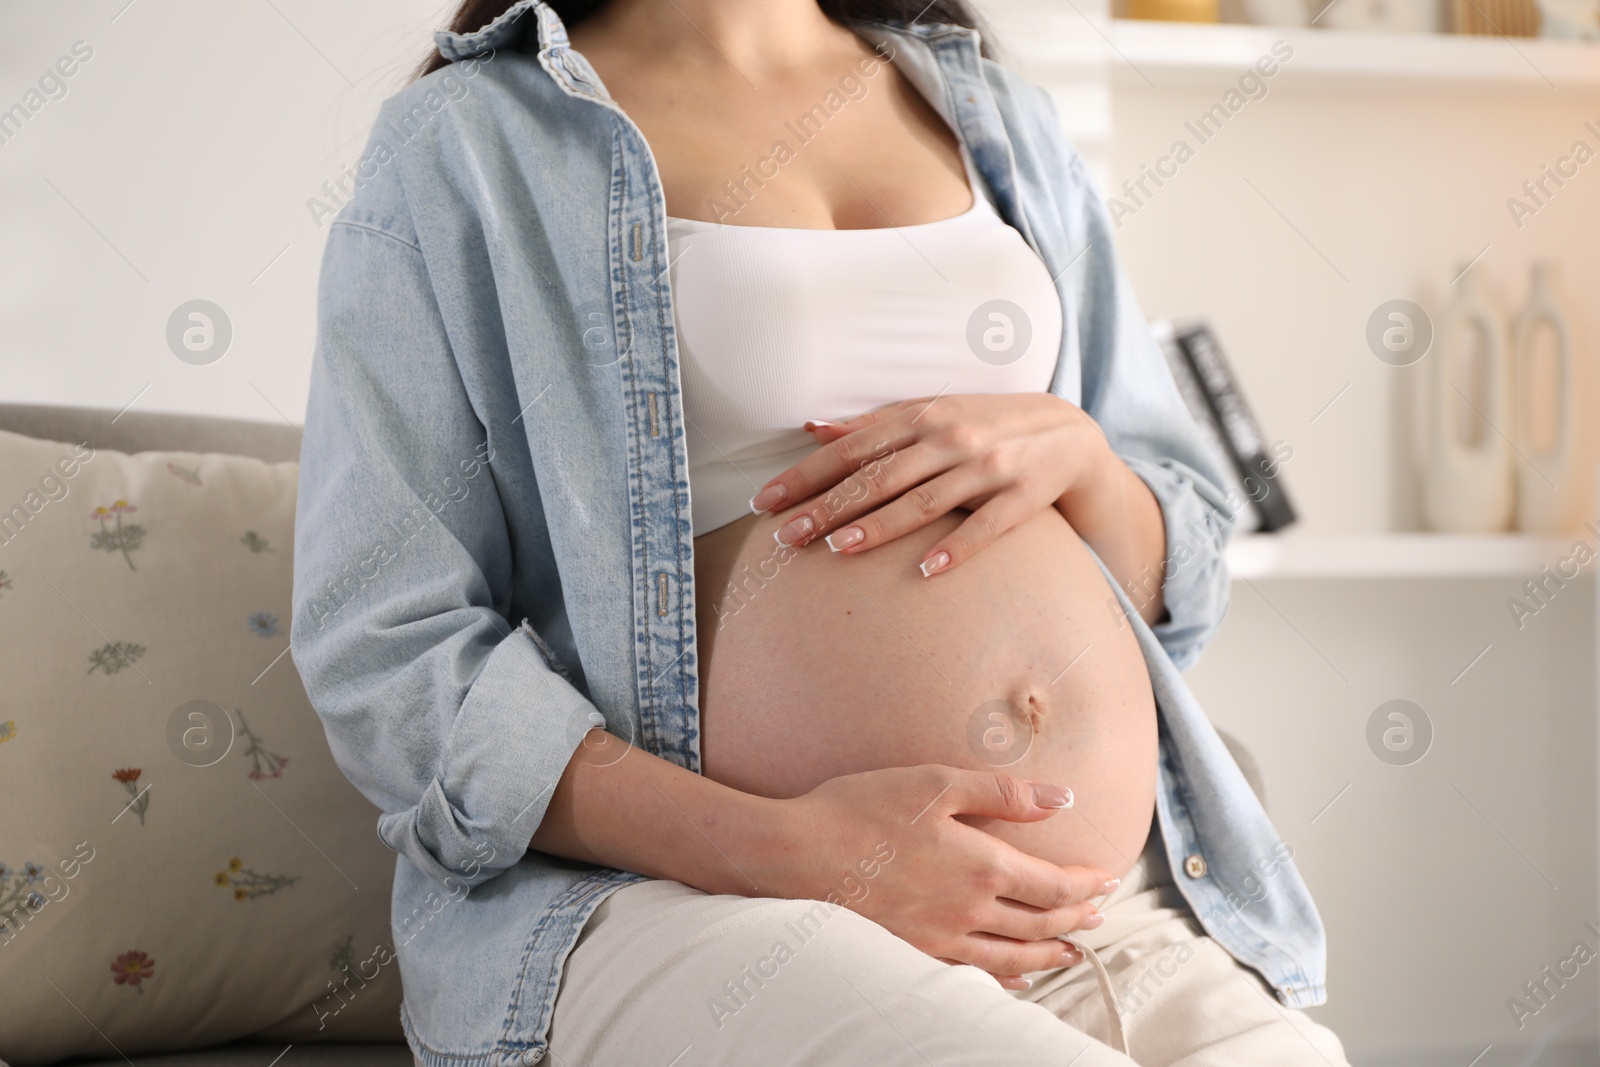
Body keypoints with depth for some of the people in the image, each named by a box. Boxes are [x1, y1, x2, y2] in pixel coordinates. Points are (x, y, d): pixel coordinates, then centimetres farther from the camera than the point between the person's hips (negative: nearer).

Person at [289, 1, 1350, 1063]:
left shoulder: (1005, 120, 21)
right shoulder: (459, 146, 6)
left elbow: (1182, 570, 23)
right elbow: (385, 655, -3)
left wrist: (1074, 451, -1)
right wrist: (781, 847, -17)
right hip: (695, 906, -4)